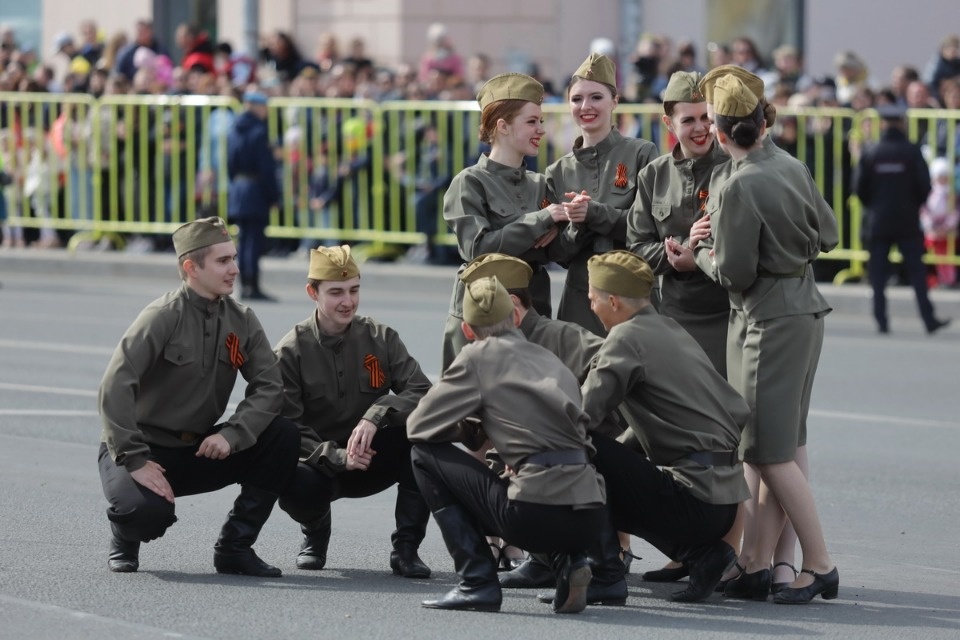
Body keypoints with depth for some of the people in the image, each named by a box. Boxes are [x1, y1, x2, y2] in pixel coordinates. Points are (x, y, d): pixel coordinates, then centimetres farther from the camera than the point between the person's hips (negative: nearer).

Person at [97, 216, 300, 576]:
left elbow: (269, 387, -7)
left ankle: (235, 546, -4)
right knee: (149, 511, -35)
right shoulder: (164, 317, -17)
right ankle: (125, 543, 5)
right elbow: (115, 387, -25)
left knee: (283, 435, -14)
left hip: (200, 450, 6)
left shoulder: (241, 322, 0)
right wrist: (135, 461, -29)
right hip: (145, 449, -6)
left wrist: (231, 435, -24)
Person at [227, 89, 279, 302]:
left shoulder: (234, 131, 9)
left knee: (245, 239, 11)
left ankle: (245, 286, 12)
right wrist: (273, 196, -10)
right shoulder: (258, 131, -14)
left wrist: (235, 184, 19)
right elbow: (266, 167, -14)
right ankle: (253, 286, -7)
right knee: (255, 240, -6)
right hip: (256, 191, -7)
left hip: (238, 189, 7)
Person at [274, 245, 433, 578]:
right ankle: (316, 530, 4)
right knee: (291, 486, -38)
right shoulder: (291, 351, -7)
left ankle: (406, 548, -16)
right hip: (320, 464, -2)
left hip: (372, 458, 2)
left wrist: (377, 416, -31)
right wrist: (338, 457, -28)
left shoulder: (381, 339, -1)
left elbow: (422, 393, -12)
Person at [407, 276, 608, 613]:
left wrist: (471, 432, 22)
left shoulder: (478, 357, 4)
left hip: (536, 514, -6)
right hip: (591, 513, 6)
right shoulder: (551, 359, 22)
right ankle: (568, 561, 11)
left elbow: (418, 426, 7)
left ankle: (477, 582, 4)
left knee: (427, 455, 11)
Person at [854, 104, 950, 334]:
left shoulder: (870, 153, -3)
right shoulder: (912, 152, -6)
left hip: (877, 222, 1)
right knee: (917, 272, 2)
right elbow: (924, 185, -7)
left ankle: (881, 321, 0)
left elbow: (859, 186, -3)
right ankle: (929, 320, 0)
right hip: (908, 222, -1)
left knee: (878, 274, 5)